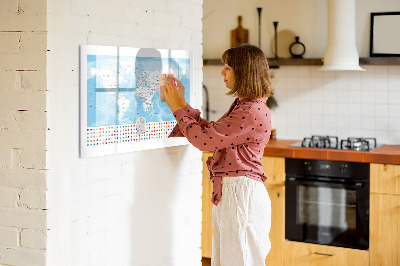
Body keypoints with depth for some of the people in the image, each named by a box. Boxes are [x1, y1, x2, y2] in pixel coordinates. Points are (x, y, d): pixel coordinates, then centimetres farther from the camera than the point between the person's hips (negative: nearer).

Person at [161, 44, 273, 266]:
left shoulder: (253, 112, -19)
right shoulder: (242, 106, 14)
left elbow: (204, 139, -19)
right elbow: (210, 132, 17)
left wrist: (178, 108, -7)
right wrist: (182, 103, 14)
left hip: (242, 194, -10)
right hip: (228, 192, 10)